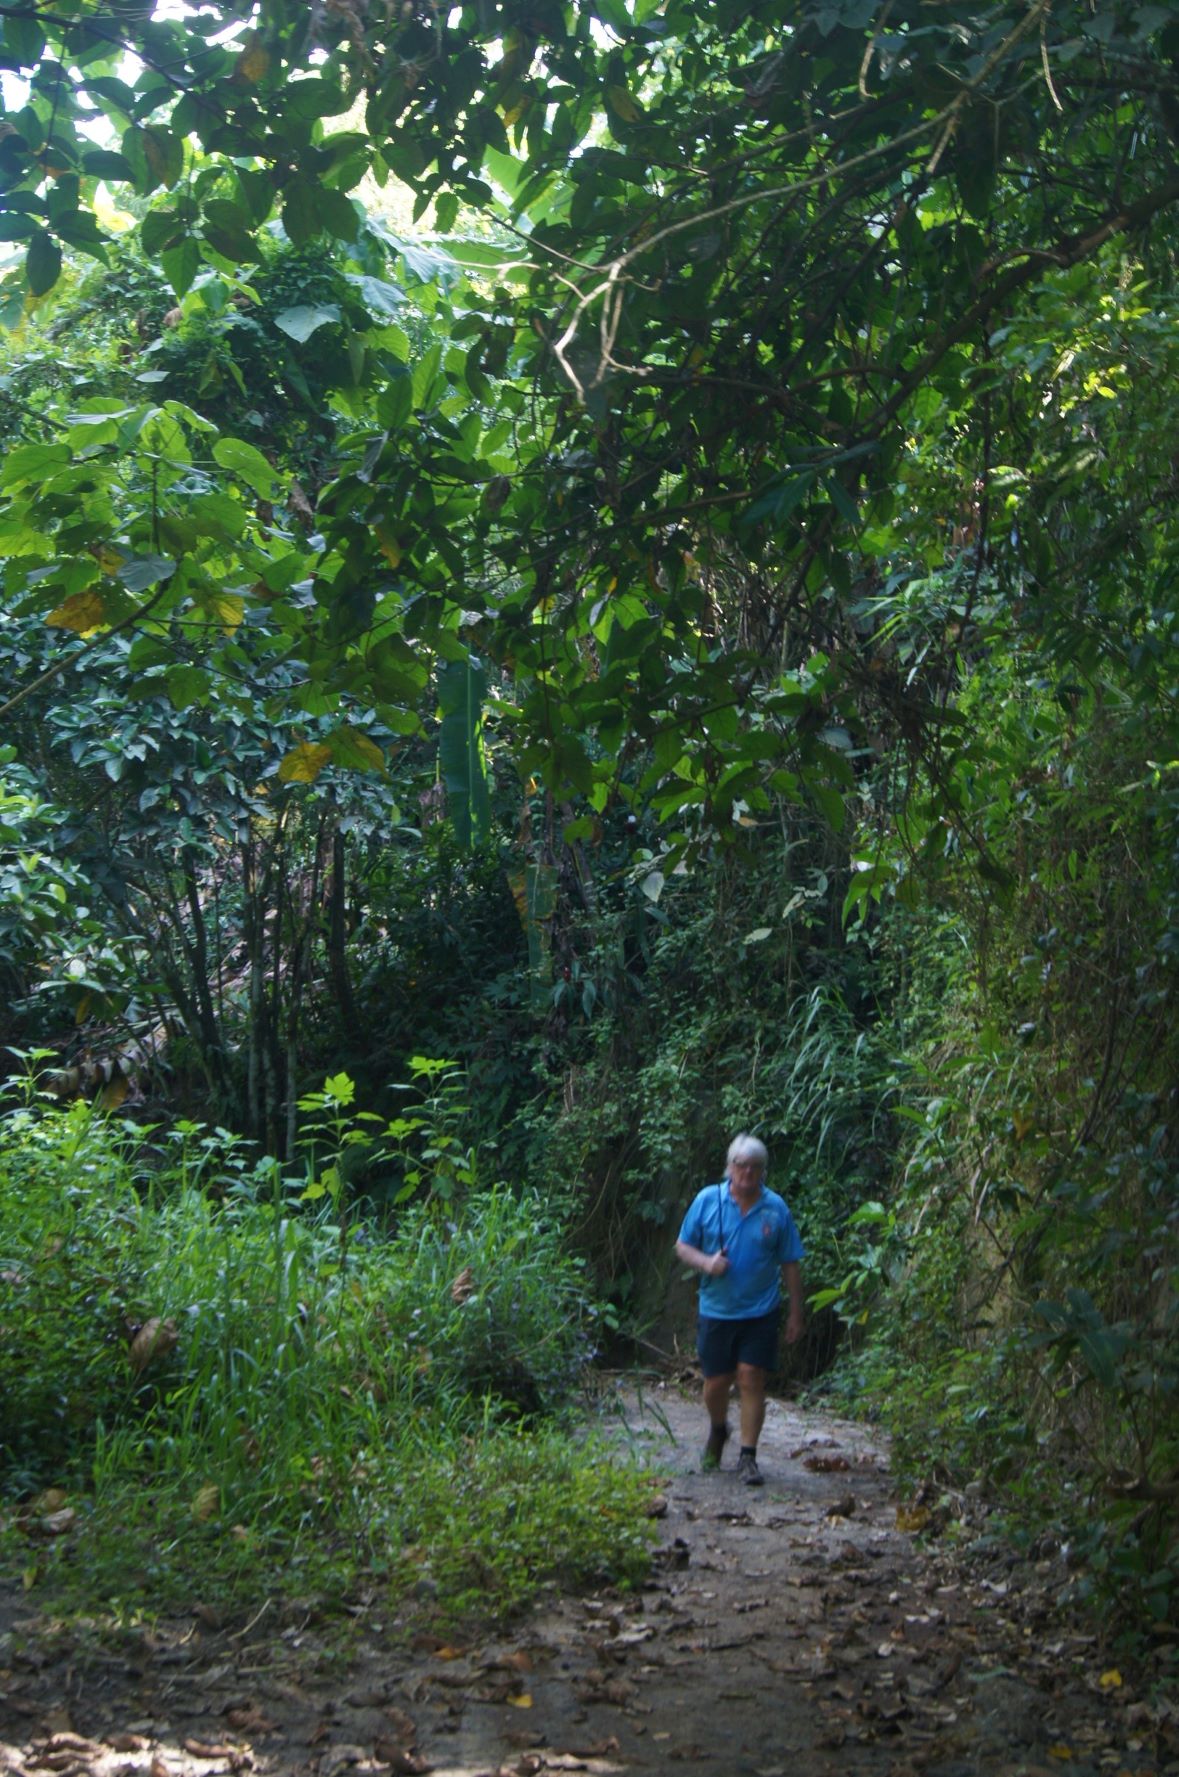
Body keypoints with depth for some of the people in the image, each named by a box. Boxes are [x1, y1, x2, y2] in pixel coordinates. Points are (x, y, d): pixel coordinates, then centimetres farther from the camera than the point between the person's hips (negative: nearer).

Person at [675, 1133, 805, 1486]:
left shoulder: (776, 1209, -2)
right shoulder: (707, 1200, -2)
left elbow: (790, 1264, 3)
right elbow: (682, 1246, 4)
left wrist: (795, 1313, 3)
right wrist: (706, 1262, -17)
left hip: (760, 1312, -1)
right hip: (716, 1310, 1)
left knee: (751, 1378, -7)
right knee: (716, 1381, 8)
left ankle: (748, 1457, 3)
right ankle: (717, 1432, 38)